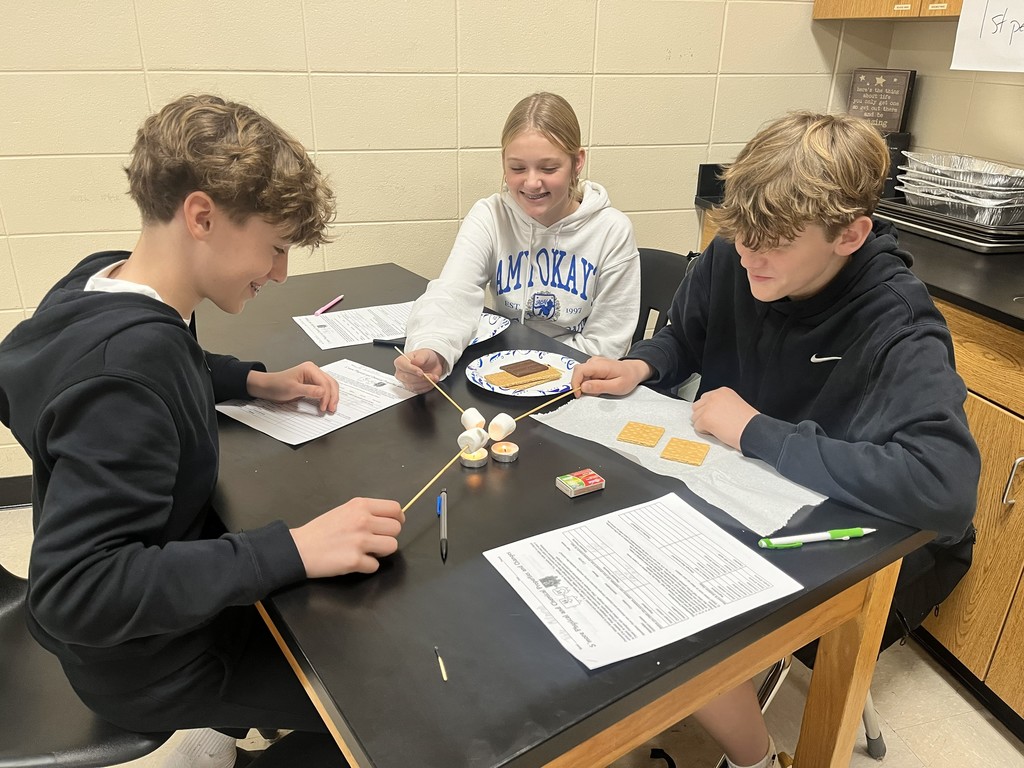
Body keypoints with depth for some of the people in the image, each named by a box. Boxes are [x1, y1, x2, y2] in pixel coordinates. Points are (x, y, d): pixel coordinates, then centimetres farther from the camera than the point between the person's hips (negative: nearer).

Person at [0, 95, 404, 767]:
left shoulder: (107, 281, -6)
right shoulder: (125, 363, -33)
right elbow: (75, 593, -35)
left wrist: (256, 381, 1)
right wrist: (293, 550, -37)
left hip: (178, 568, 9)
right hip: (154, 661, -8)